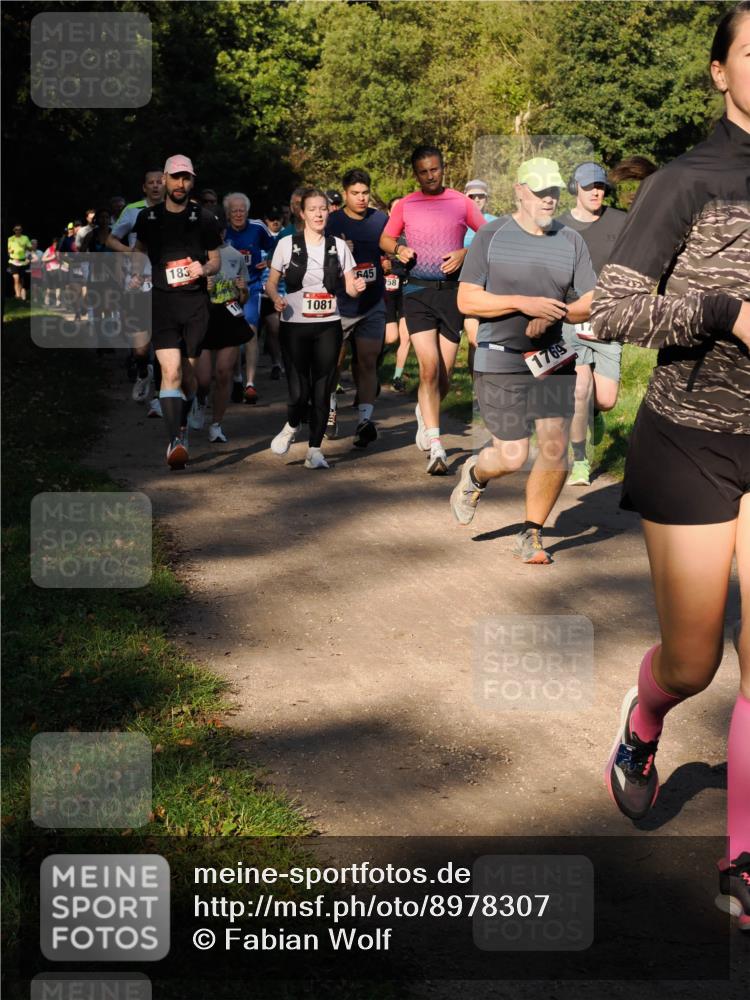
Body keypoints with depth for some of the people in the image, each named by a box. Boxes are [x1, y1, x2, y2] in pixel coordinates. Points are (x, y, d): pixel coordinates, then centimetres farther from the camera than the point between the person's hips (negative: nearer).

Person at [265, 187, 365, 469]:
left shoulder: (338, 246, 7)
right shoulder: (287, 244, 2)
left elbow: (350, 286, 8)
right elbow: (271, 282, 7)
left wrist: (357, 287, -15)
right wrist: (276, 299, -14)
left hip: (328, 327, 2)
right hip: (295, 327, -2)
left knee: (322, 391, 1)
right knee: (299, 391, -8)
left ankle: (315, 449, 14)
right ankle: (291, 427, 26)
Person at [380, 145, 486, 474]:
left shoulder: (461, 202, 5)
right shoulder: (404, 206, 7)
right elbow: (385, 239, 17)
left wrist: (465, 253, -8)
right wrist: (398, 250, -5)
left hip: (452, 289, 1)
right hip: (418, 290, -1)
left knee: (445, 374, 3)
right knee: (429, 367, -15)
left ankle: (424, 412, 36)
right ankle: (436, 446, -11)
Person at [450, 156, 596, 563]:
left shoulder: (571, 242, 7)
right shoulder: (491, 236, -3)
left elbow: (592, 302, 6)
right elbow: (466, 300, -8)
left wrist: (552, 316, -13)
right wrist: (523, 304, -19)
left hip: (553, 358, 3)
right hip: (500, 360, -3)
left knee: (556, 447, -6)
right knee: (511, 457, -5)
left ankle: (531, 535, 13)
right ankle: (474, 475, 33)